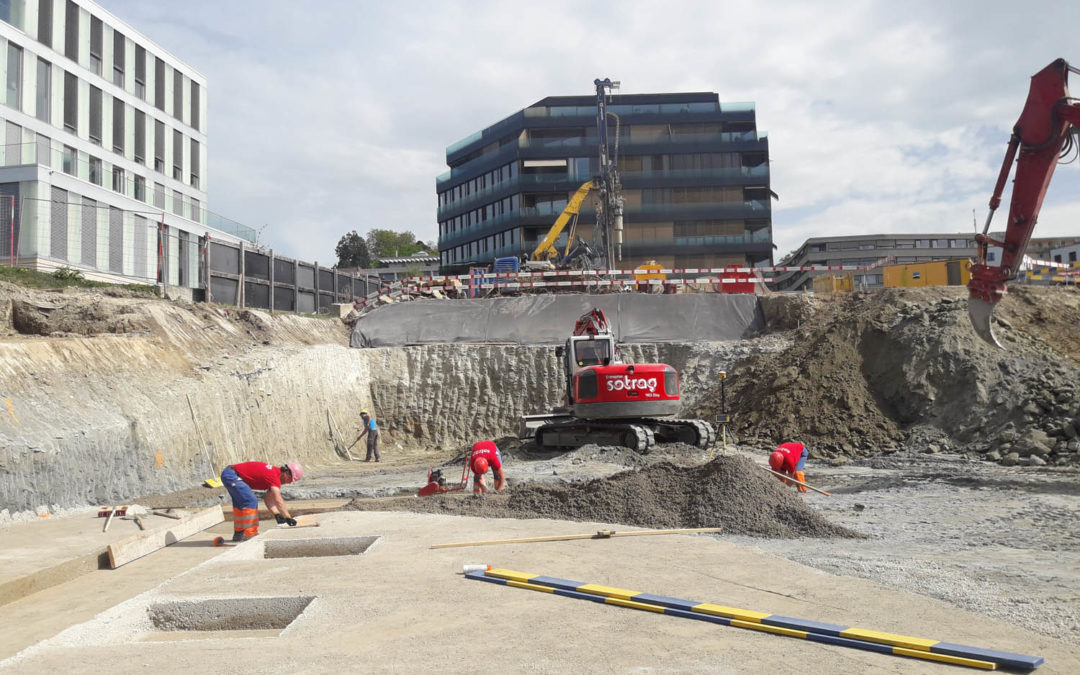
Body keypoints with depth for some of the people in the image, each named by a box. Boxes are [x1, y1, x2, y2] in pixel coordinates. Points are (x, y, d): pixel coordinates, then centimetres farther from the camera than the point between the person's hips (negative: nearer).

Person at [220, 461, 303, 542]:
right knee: (251, 501, -17)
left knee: (240, 503, 23)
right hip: (231, 476, -11)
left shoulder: (274, 472, 8)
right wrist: (288, 517, -31)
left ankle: (238, 533, 36)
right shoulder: (274, 476, -22)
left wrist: (277, 514, -3)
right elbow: (278, 500, -30)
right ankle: (250, 534, -14)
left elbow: (269, 498, 9)